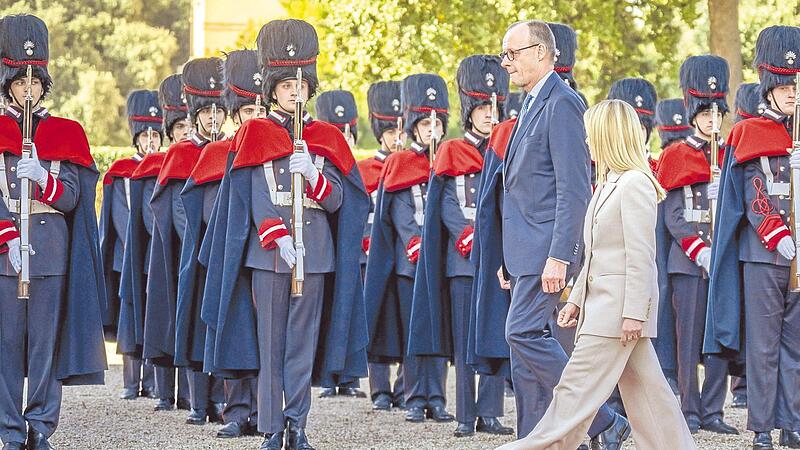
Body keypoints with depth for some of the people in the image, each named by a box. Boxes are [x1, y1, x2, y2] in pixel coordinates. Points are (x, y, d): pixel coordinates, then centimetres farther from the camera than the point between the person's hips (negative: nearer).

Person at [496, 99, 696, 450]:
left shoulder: (635, 184, -14)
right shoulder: (608, 184, 17)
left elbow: (641, 256, -18)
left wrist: (634, 313, -20)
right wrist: (577, 300, 18)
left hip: (620, 307, -10)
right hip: (602, 303, 10)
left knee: (578, 385, -6)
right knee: (646, 391, 9)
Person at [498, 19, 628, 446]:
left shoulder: (562, 103, -13)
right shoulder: (532, 104, 17)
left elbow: (574, 188, -19)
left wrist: (559, 256, -23)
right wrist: (512, 260, 20)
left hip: (547, 246, -10)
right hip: (528, 248, 10)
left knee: (523, 333, -14)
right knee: (525, 339, 8)